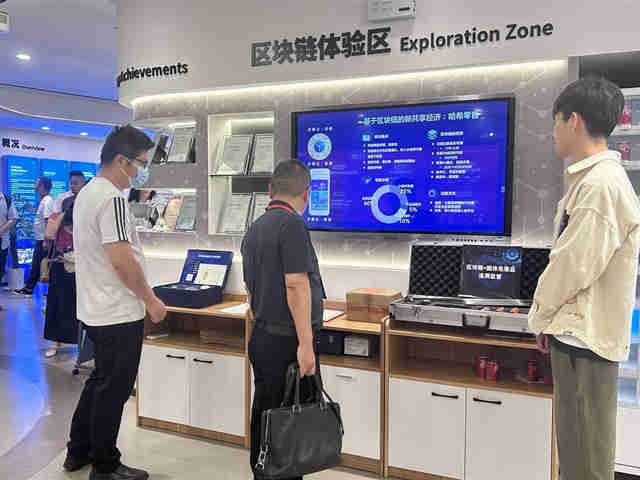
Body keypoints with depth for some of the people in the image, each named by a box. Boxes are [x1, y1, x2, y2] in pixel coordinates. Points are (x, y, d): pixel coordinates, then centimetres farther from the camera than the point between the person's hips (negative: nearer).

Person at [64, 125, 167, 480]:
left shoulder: (86, 193, 12)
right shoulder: (112, 199, -21)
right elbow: (122, 260, -25)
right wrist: (151, 300, -14)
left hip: (96, 310, 10)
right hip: (119, 315, -10)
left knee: (100, 381, 22)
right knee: (114, 389, 4)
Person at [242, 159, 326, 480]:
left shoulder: (253, 229, 13)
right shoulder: (292, 225, -14)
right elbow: (296, 284, -21)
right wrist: (305, 344, -21)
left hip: (261, 337, 9)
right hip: (287, 341, -9)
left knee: (264, 416, 16)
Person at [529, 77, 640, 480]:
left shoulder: (600, 183, -19)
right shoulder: (596, 177, 13)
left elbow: (573, 266, -20)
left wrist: (540, 317, -5)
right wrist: (549, 318, 14)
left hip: (584, 337, -10)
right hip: (580, 331, 10)